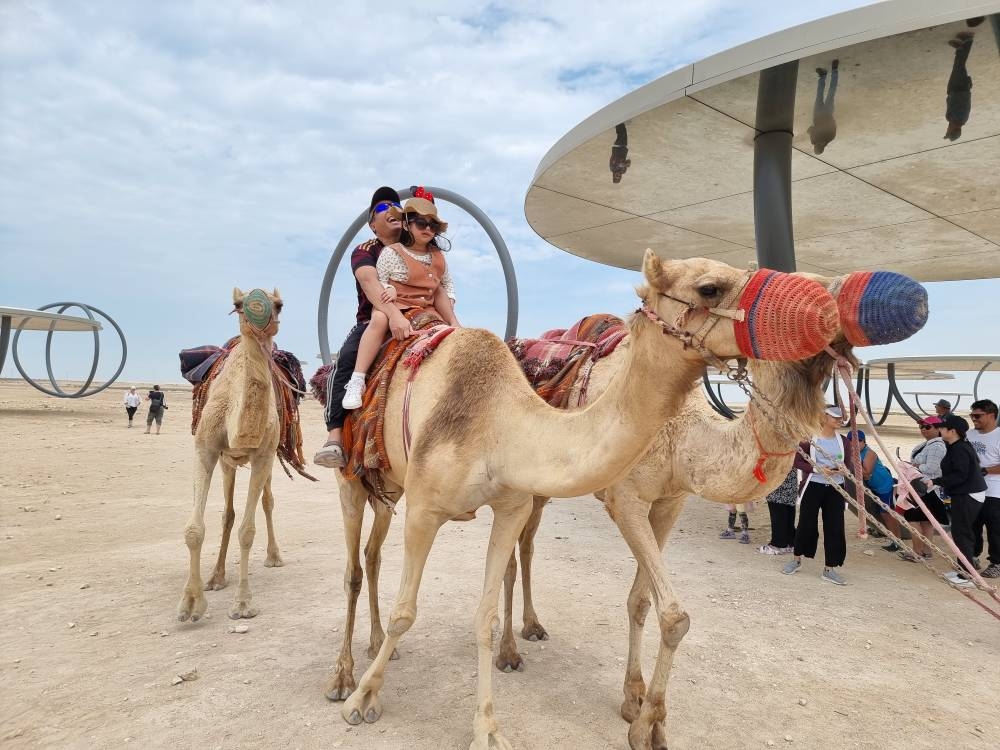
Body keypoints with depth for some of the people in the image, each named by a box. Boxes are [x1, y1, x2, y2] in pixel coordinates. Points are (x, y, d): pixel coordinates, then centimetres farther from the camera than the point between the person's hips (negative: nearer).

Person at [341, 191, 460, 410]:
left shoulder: (438, 256, 12)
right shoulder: (392, 252, -3)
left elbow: (447, 284, 24)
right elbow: (378, 282, -2)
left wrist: (449, 307, 10)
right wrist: (389, 289, -23)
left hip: (426, 310, 5)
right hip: (395, 306, -5)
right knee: (379, 319, -37)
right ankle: (357, 380, -38)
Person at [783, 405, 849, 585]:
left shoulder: (843, 441, 7)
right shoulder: (810, 438, -6)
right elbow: (797, 461, -7)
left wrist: (841, 469, -10)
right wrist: (818, 469, -19)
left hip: (836, 488, 4)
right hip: (813, 486, -4)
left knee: (835, 527, 1)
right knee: (806, 523, 4)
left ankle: (830, 568, 12)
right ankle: (797, 559, 25)